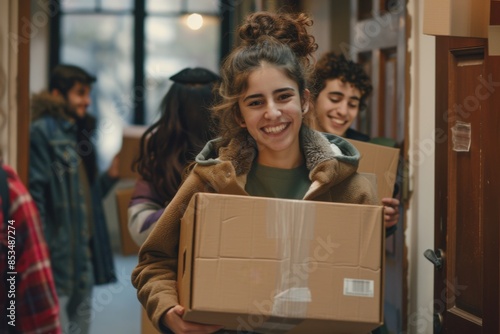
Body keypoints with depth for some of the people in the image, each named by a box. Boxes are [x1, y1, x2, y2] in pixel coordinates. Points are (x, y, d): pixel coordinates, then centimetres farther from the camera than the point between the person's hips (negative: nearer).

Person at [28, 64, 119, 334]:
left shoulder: (79, 133, 18)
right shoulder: (42, 132, -8)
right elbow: (35, 193, -15)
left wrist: (109, 176, 4)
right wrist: (41, 249, -20)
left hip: (83, 252, 9)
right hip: (58, 254, -9)